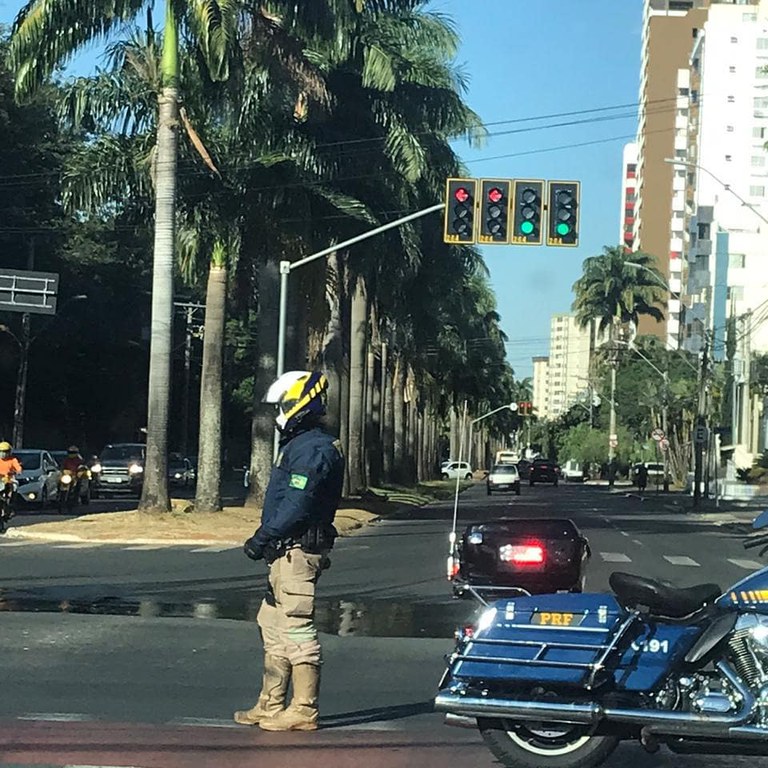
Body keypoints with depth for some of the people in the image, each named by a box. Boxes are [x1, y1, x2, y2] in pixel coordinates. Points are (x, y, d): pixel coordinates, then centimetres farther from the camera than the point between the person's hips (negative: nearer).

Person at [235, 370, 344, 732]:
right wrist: (266, 539, 13)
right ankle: (271, 705, 22)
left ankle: (304, 711, -1)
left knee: (297, 628, -7)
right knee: (273, 625, 15)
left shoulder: (312, 449, -16)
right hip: (287, 551, 11)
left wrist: (261, 539, -18)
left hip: (299, 550, -11)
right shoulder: (299, 444, 18)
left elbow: (296, 508, -23)